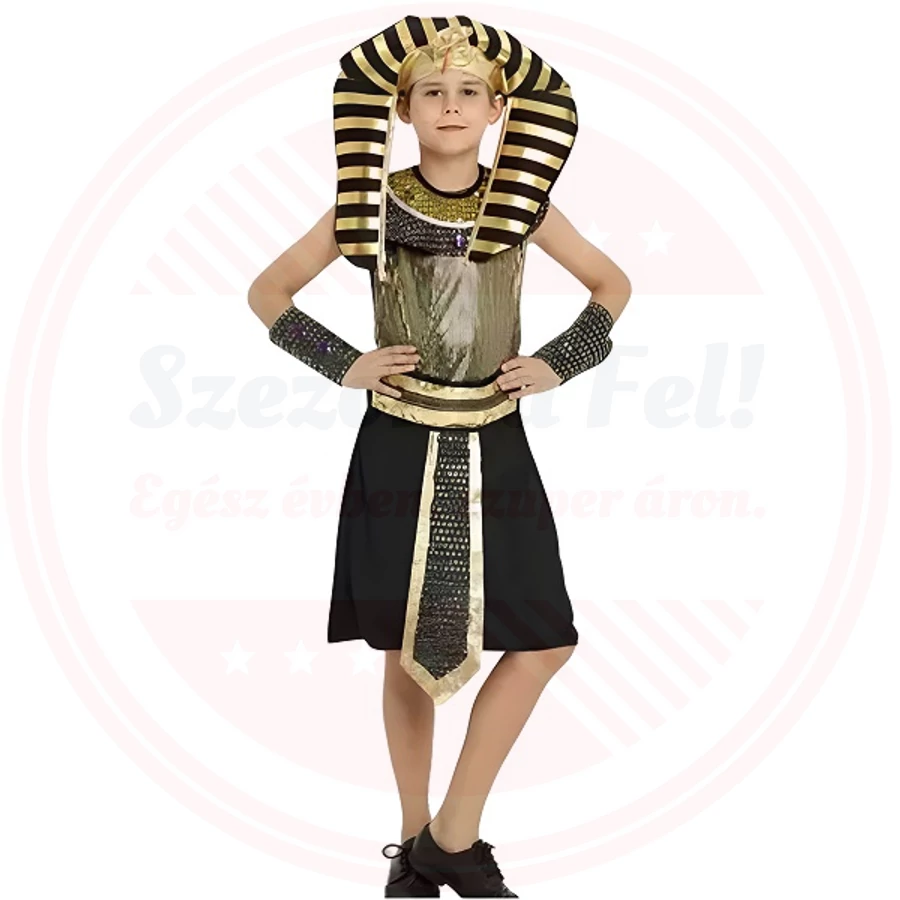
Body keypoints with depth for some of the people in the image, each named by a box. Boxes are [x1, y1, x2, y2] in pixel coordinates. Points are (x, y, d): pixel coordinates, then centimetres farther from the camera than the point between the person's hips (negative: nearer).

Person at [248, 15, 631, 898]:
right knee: (407, 651, 7)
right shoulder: (370, 203, -3)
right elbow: (268, 291, 5)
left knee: (540, 643, -3)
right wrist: (343, 365, -6)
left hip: (492, 452, 2)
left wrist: (556, 363, 1)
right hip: (397, 452, -1)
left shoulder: (522, 202, 1)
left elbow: (612, 285, 13)